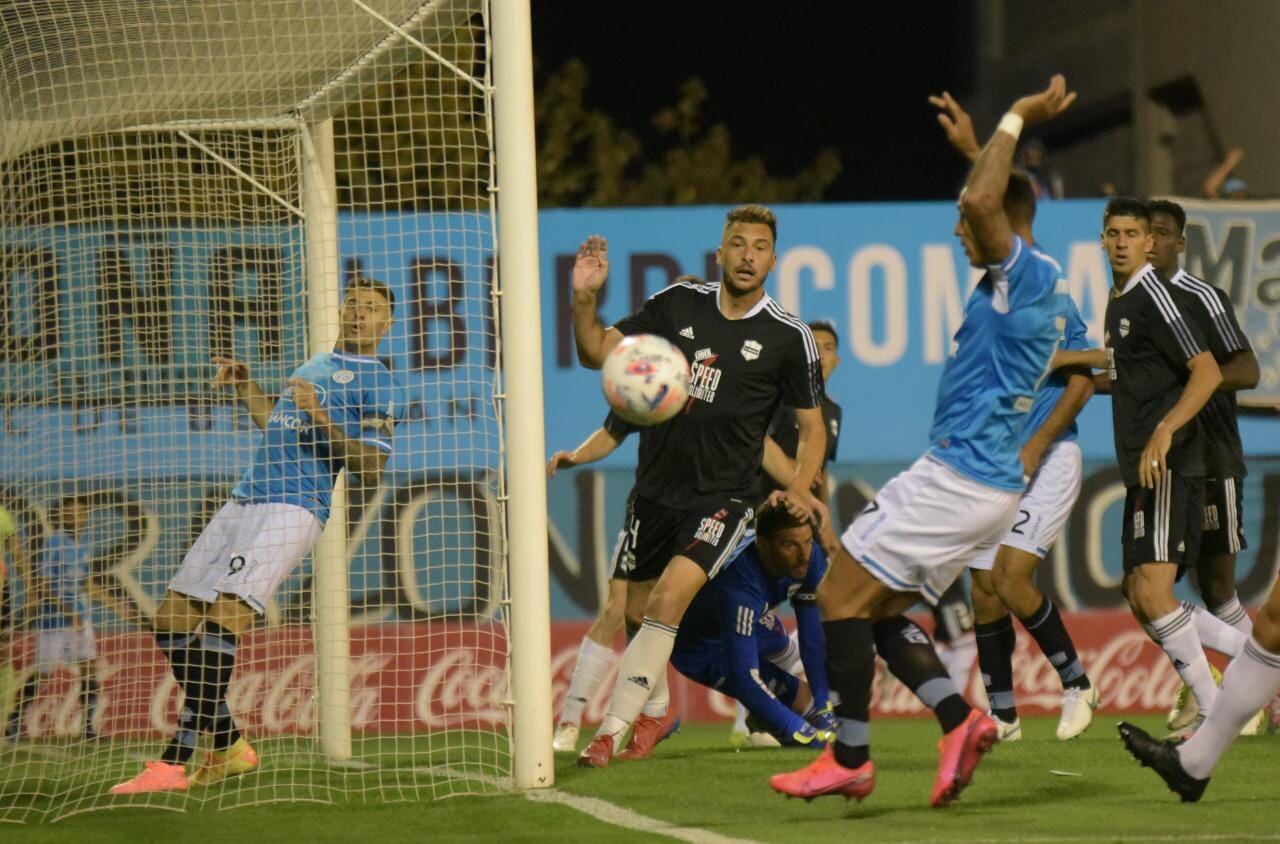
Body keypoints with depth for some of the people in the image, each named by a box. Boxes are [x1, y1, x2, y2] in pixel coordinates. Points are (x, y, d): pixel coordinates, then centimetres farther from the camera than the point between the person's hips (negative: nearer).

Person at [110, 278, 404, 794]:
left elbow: (370, 469, -10)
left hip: (292, 510, -9)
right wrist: (245, 388, 31)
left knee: (223, 617, -24)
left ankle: (175, 762, -28)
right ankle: (228, 745, 12)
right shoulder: (315, 365, 25)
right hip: (245, 501, 9)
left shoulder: (377, 384, 0)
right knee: (172, 621, 3)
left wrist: (321, 418, -19)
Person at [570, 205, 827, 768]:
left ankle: (613, 729, -20)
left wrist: (799, 488, -11)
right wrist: (584, 299, -16)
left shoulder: (789, 337, -3)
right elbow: (596, 353, 3)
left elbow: (812, 426, 5)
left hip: (722, 498, -4)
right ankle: (654, 710, 42)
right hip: (655, 489, 4)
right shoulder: (678, 304, 2)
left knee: (670, 596, -24)